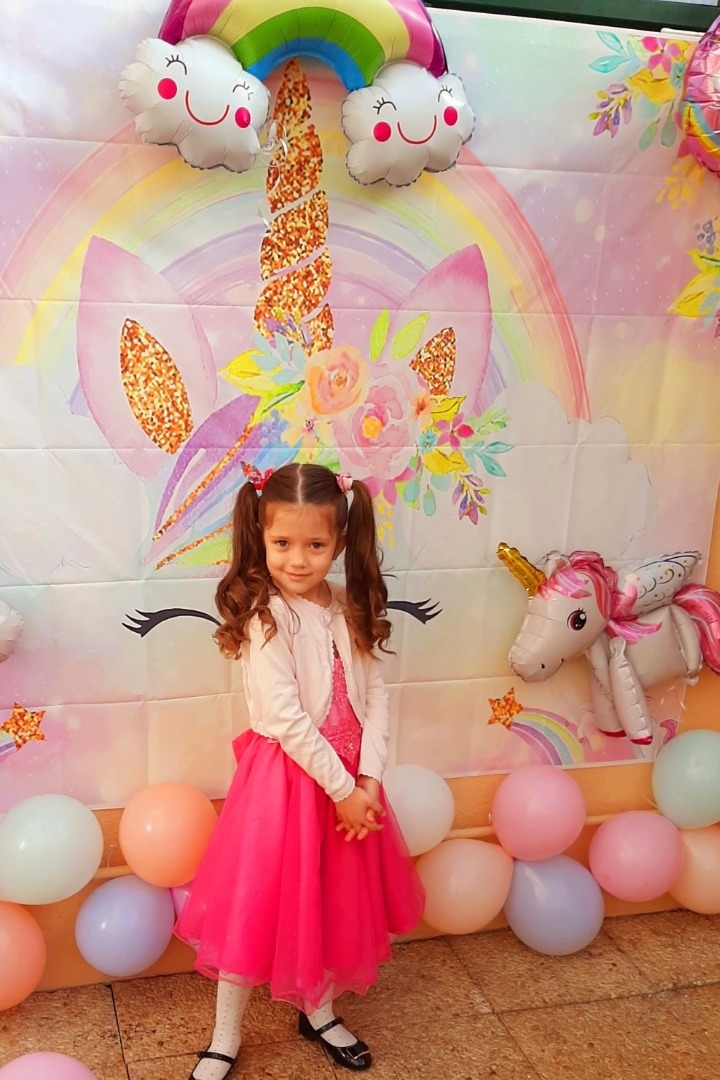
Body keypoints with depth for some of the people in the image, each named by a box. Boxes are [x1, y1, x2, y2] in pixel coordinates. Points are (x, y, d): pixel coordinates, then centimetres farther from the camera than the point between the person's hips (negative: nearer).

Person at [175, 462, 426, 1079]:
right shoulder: (265, 618, -17)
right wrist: (340, 788, -17)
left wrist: (369, 778, -11)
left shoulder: (350, 610, 1)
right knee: (259, 906, 5)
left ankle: (319, 1012, 42)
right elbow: (285, 717, -21)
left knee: (338, 900, 19)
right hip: (286, 775, -6)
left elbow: (375, 695, -1)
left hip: (352, 779, 6)